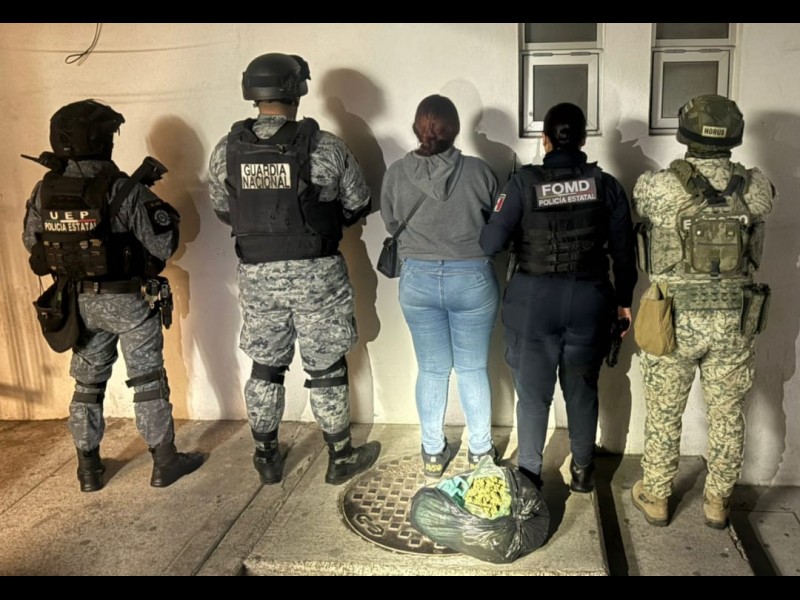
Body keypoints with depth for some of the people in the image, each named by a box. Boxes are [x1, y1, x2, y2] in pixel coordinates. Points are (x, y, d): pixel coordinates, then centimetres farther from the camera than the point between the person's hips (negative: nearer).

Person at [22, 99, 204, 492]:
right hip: (128, 300, -5)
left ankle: (88, 469, 26)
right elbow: (163, 245, -16)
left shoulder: (43, 192, -2)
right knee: (148, 381, 7)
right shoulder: (122, 188, -18)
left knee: (87, 383, 17)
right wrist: (165, 211, 2)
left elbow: (32, 243, 11)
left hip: (79, 301, 5)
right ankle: (165, 463, 15)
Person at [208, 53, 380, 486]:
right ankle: (341, 458, 23)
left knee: (264, 368, 16)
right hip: (315, 273, -3)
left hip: (257, 275, 3)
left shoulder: (226, 150, -3)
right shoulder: (324, 147, -12)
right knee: (326, 369, 10)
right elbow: (358, 206, -1)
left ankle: (267, 460, 28)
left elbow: (223, 212, 9)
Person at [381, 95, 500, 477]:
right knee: (473, 369, 13)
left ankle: (433, 453, 26)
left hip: (418, 279, 1)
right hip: (472, 278, -1)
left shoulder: (396, 173, -7)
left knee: (432, 370, 14)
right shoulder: (477, 171, -10)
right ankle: (480, 452, 27)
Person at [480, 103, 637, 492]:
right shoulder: (605, 185, -2)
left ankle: (529, 475, 22)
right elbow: (623, 250, 2)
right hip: (588, 301, 3)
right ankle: (583, 471, 31)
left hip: (533, 301, -2)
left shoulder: (525, 182, -9)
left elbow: (491, 242, -13)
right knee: (582, 389, 17)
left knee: (533, 392, 10)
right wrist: (624, 300, 14)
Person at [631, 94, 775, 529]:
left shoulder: (658, 187, -13)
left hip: (675, 319, -2)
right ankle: (717, 501, 31)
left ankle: (656, 498, 27)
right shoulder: (757, 189, -4)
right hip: (735, 321, 3)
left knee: (664, 414, 13)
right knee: (727, 413, 16)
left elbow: (635, 206, 8)